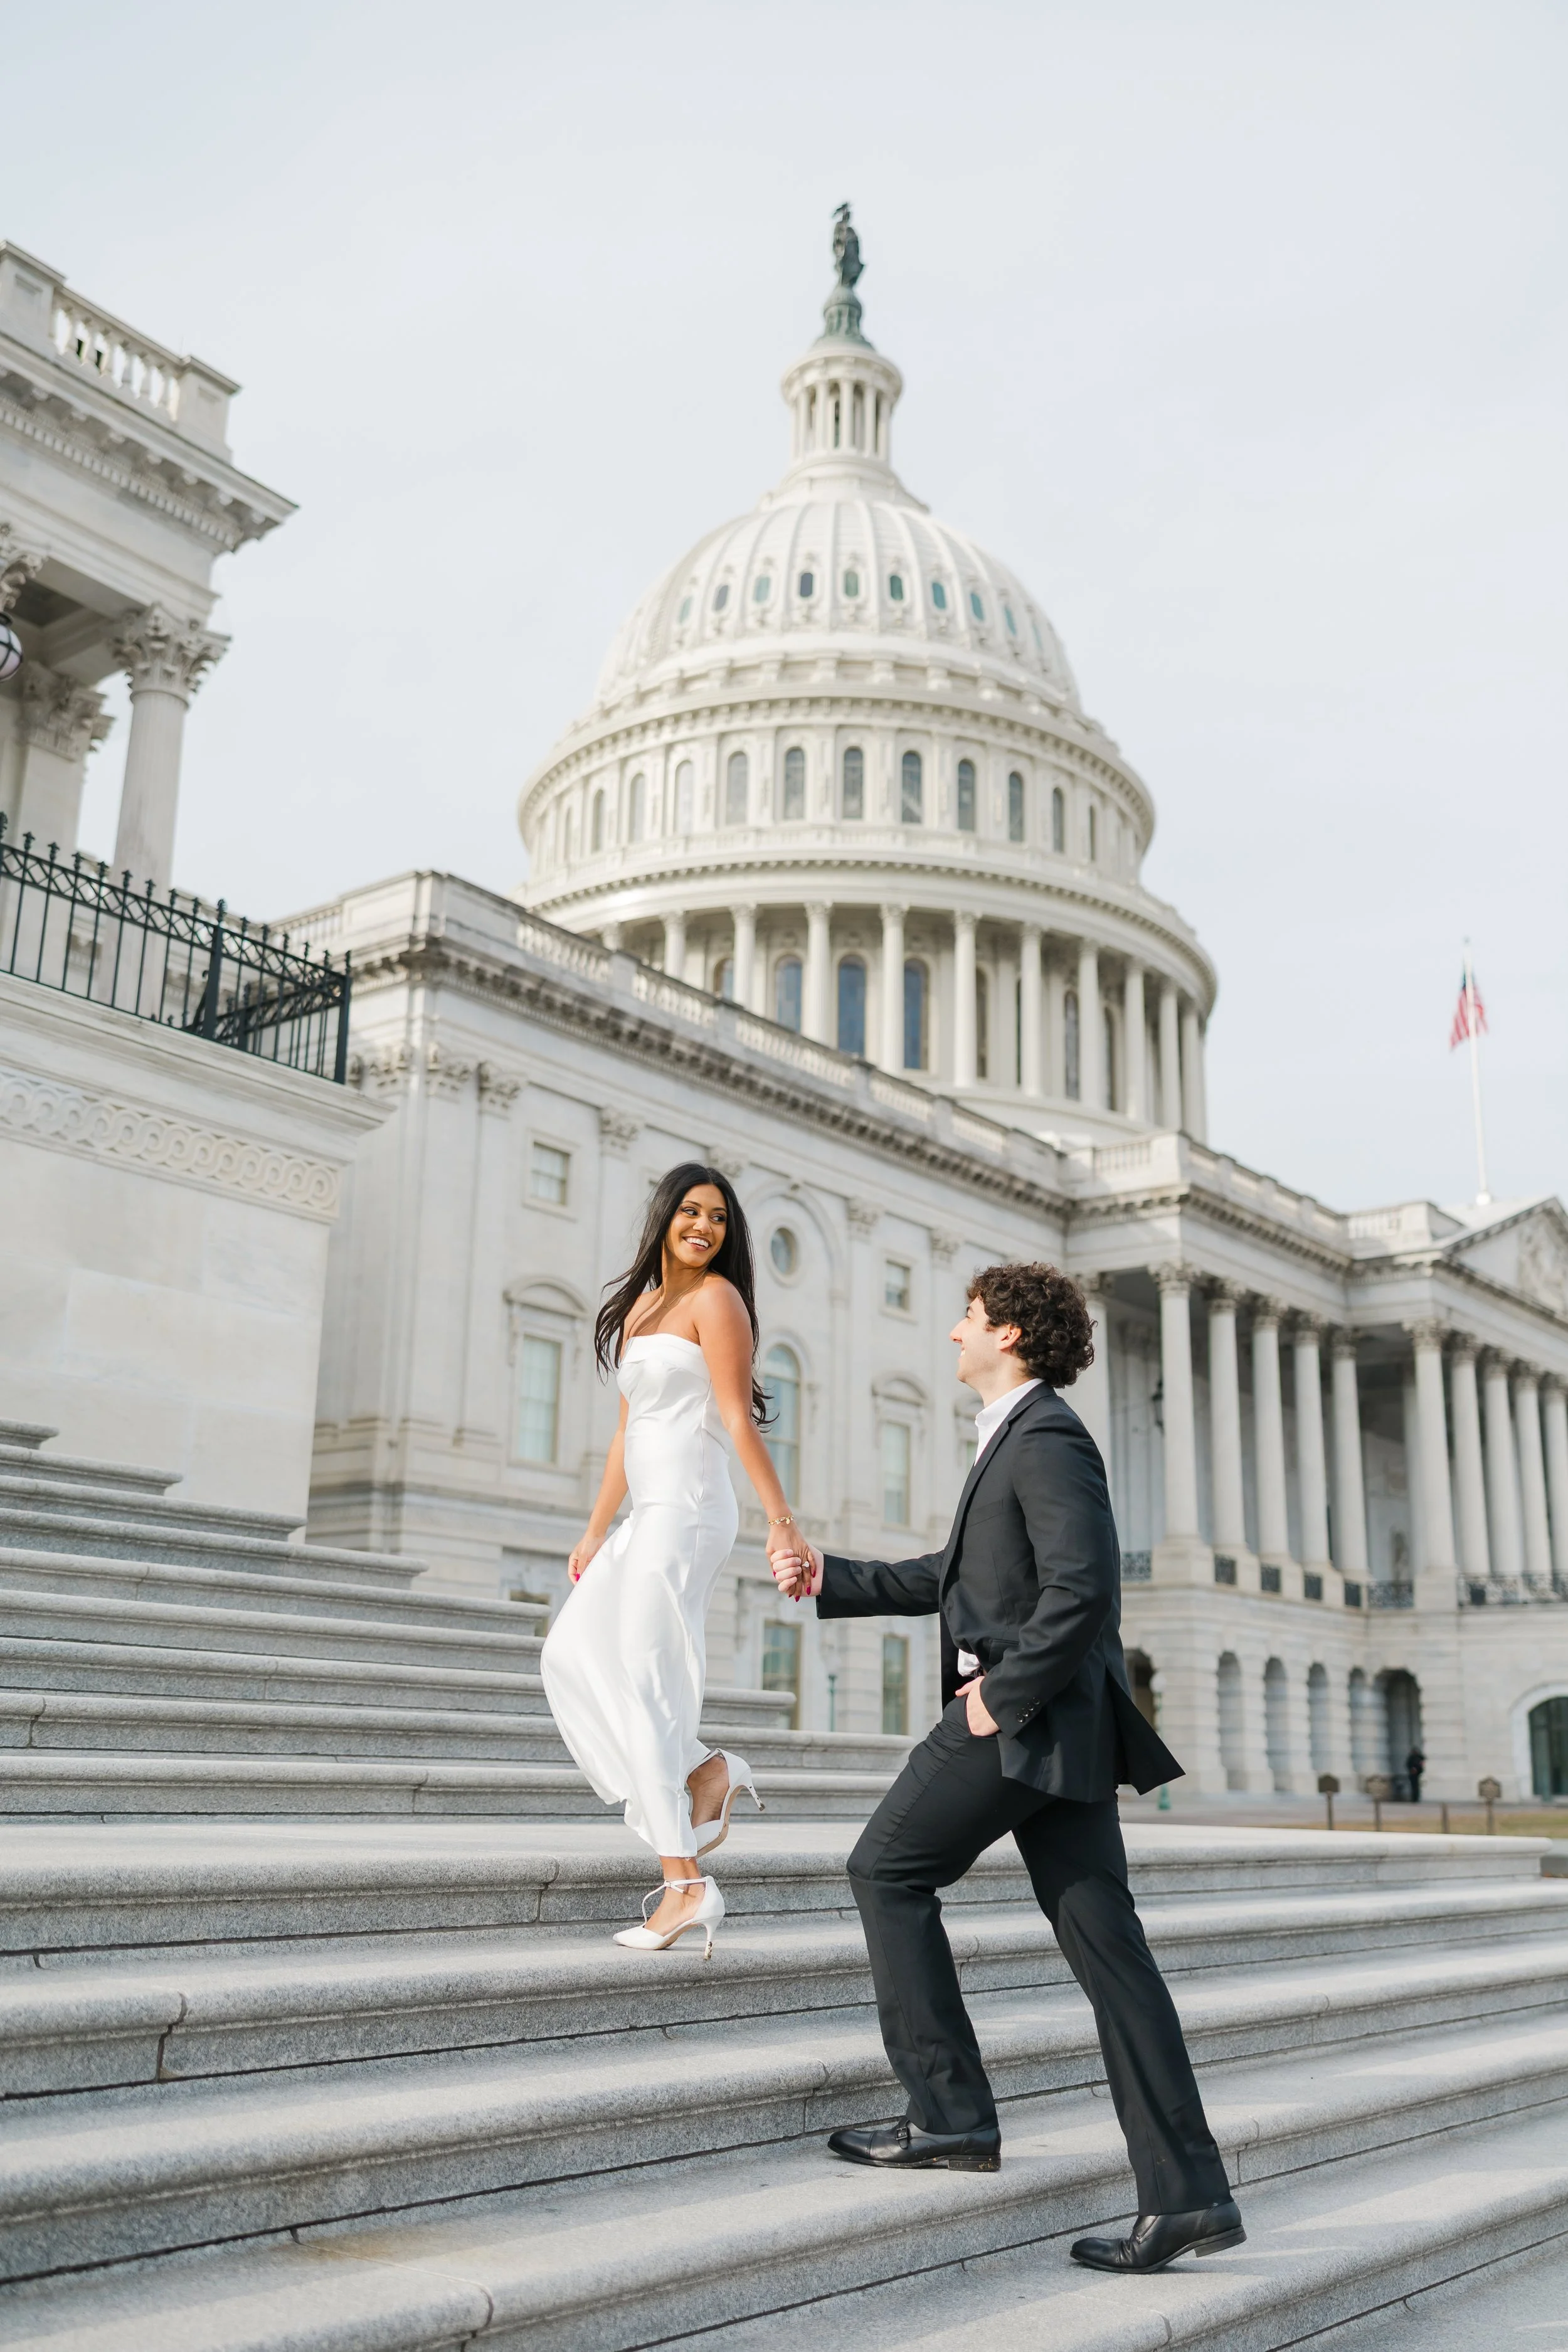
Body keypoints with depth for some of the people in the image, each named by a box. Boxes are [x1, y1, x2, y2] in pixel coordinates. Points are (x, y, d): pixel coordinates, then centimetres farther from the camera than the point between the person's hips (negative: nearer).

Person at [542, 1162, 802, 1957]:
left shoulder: (714, 1298, -5)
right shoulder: (638, 1306, 19)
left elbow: (740, 1418, -14)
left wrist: (782, 1521, -19)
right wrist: (596, 1531, 21)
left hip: (685, 1507, -9)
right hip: (648, 1513, 9)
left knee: (640, 1684, -10)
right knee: (571, 1655, 7)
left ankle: (686, 1886, -7)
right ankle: (704, 1773, 9)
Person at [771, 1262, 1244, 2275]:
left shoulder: (1046, 1439, -12)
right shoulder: (1019, 1440, 20)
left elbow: (1081, 1590, -23)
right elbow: (951, 1578, 27)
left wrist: (1002, 1694, -16)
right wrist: (831, 1580, 24)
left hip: (1030, 1717, -10)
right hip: (1052, 1726, 10)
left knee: (889, 1869, 3)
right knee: (1105, 1945, 6)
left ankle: (950, 2113, 6)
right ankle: (1187, 2194, 6)